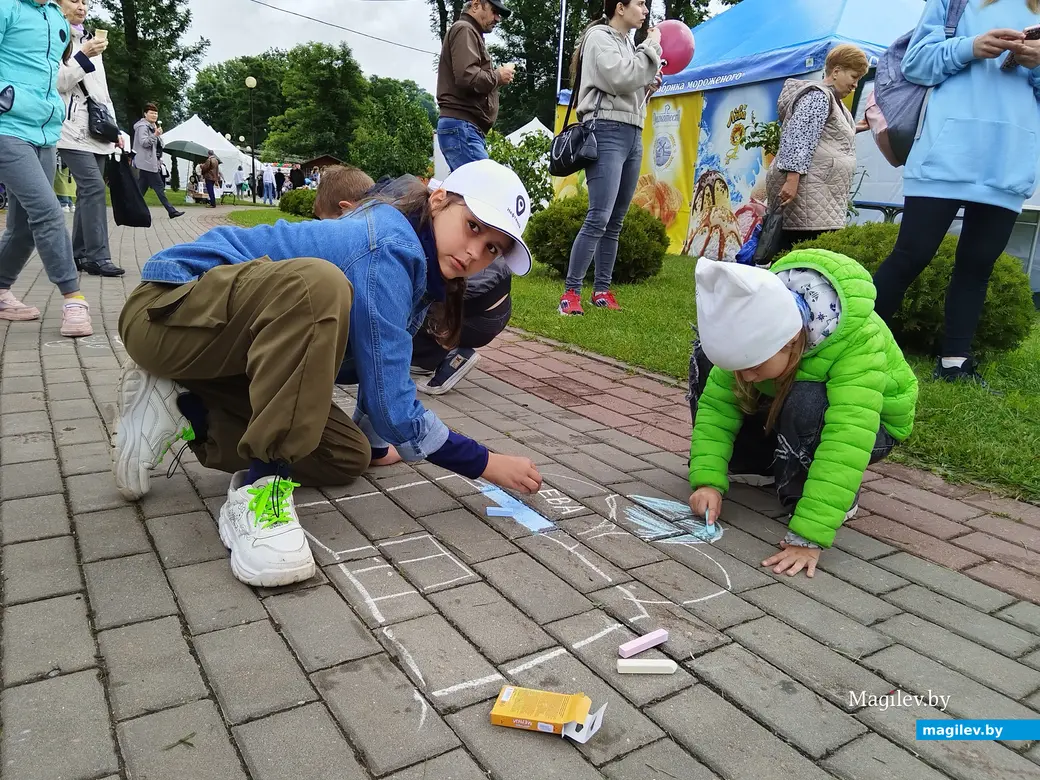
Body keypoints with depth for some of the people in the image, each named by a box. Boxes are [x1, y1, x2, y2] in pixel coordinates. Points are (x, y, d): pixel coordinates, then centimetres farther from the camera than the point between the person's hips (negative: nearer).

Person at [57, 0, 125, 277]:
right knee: (94, 187, -19)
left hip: (97, 128, 8)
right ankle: (97, 257, -20)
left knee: (89, 191, 5)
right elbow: (56, 82, -10)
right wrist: (82, 56, -18)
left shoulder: (90, 40, 23)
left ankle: (79, 254, 10)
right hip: (73, 128, -7)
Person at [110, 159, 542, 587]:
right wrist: (484, 463, -17)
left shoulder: (411, 263, 5)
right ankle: (257, 489, -27)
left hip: (230, 353, 9)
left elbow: (380, 369, 17)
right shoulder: (389, 248, -24)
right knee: (317, 285, -36)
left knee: (347, 458, 2)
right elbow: (389, 402, -26)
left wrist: (374, 444, 26)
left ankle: (182, 410, 6)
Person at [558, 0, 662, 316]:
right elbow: (621, 78, -16)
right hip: (608, 133, -9)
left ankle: (602, 290, 12)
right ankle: (571, 292, -16)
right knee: (598, 219, -18)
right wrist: (651, 47, -5)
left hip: (633, 136, 9)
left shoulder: (628, 42, 23)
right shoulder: (599, 36, -1)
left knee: (615, 222, 7)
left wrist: (649, 86, 9)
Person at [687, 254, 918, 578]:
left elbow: (847, 442, -45)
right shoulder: (756, 326, -25)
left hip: (867, 422, -5)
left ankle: (837, 495, -12)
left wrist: (808, 537, -48)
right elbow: (717, 403, -21)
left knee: (806, 405, -40)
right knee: (707, 356, -15)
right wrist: (708, 479, -32)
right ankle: (756, 464, 1)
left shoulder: (859, 342, -39)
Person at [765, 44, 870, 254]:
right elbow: (797, 139, -17)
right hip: (805, 191, -10)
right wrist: (792, 179, -26)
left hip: (820, 194, 10)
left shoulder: (832, 100, 26)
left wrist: (854, 129, 33)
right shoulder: (818, 96, -5)